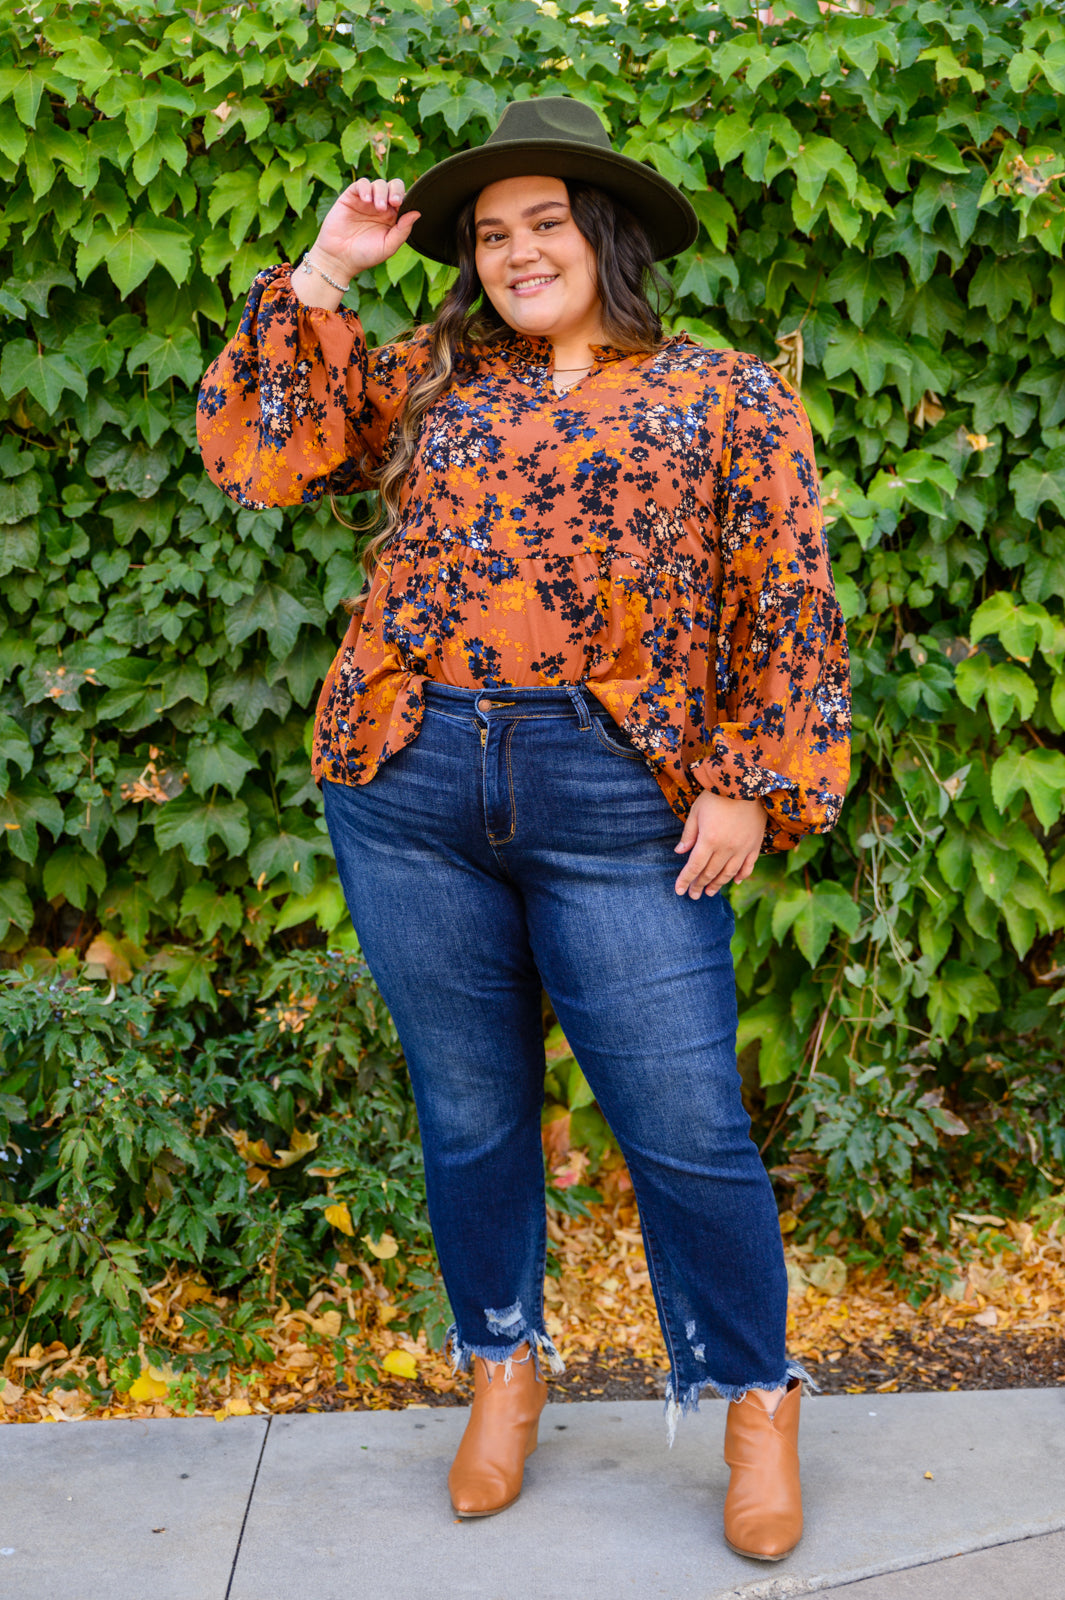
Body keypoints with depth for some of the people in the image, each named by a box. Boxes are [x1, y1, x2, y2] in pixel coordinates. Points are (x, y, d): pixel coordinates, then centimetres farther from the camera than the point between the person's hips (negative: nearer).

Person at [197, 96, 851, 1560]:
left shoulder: (724, 396, 6)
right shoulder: (426, 383, 14)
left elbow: (787, 603, 1)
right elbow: (255, 453, 6)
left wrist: (747, 782, -7)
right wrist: (323, 273, 4)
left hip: (615, 798, -3)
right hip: (411, 791, 3)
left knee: (685, 1127, 1)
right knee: (469, 1111, 14)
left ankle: (756, 1401, 21)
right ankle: (504, 1367, 34)